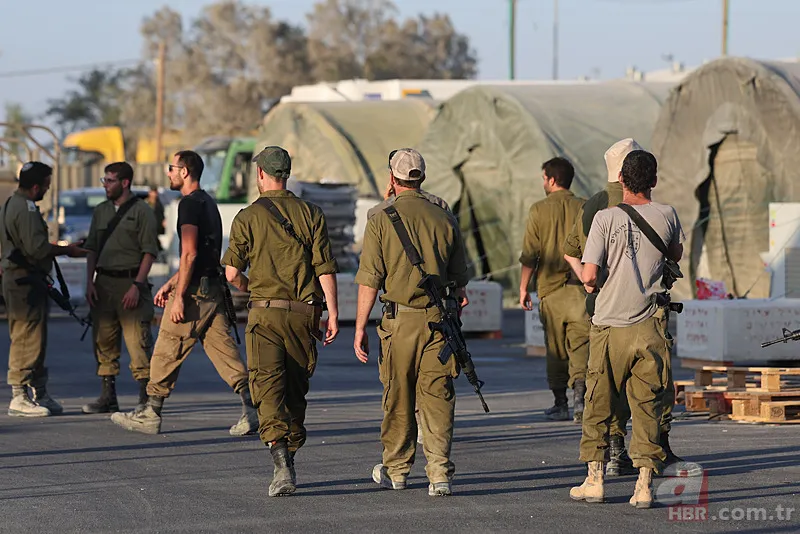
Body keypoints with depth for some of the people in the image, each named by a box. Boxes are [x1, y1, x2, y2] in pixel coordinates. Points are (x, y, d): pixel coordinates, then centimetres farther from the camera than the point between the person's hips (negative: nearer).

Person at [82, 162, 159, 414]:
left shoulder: (141, 212, -3)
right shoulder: (101, 211, 15)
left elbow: (149, 252, -7)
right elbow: (92, 249, 17)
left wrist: (137, 285, -15)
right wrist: (89, 282, 5)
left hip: (130, 282, -6)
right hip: (103, 283, 6)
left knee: (137, 341, -8)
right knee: (103, 341, 7)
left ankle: (146, 399, -5)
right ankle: (107, 397, 15)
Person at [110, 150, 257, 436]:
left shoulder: (190, 203, -12)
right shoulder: (208, 202, 19)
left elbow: (189, 254, -19)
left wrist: (179, 296, -19)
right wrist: (170, 284, 28)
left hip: (194, 292, -9)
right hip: (213, 289, 9)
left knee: (167, 352, 0)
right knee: (224, 351, 4)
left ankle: (150, 415, 7)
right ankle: (252, 408, -6)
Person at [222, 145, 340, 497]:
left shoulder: (248, 217, -1)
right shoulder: (311, 214, 5)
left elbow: (232, 273, -1)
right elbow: (325, 268, -2)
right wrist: (333, 314, -2)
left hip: (265, 311, -3)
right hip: (304, 311, 3)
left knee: (268, 385, -10)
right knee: (296, 387, 15)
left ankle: (281, 461, -28)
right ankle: (289, 458, 24)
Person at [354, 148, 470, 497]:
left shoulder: (382, 220, -3)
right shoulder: (444, 219, 6)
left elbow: (369, 281, -6)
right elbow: (459, 281, 11)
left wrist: (360, 328, -2)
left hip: (400, 319, -2)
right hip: (439, 318, 2)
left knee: (398, 397, 11)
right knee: (437, 394, 0)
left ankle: (395, 471, 23)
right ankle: (440, 472, -12)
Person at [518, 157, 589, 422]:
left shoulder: (539, 210, -2)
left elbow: (530, 254, -2)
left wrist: (523, 288, 7)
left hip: (551, 285, -1)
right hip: (581, 285, 1)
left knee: (556, 347, 8)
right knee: (580, 343, -3)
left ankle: (561, 404, 13)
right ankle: (579, 394, -23)